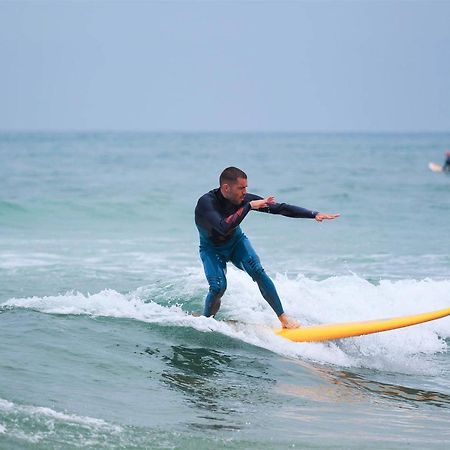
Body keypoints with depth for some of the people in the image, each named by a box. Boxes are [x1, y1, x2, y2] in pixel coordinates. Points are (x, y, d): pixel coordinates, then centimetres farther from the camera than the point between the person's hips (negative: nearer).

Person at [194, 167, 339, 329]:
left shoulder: (243, 199, -22)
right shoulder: (206, 203, -34)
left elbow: (279, 208, -20)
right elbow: (224, 228, -49)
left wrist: (314, 214, -27)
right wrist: (249, 206, -43)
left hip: (236, 242, 3)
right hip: (212, 249, -3)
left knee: (257, 271, -21)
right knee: (218, 286, -24)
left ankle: (283, 318, -13)